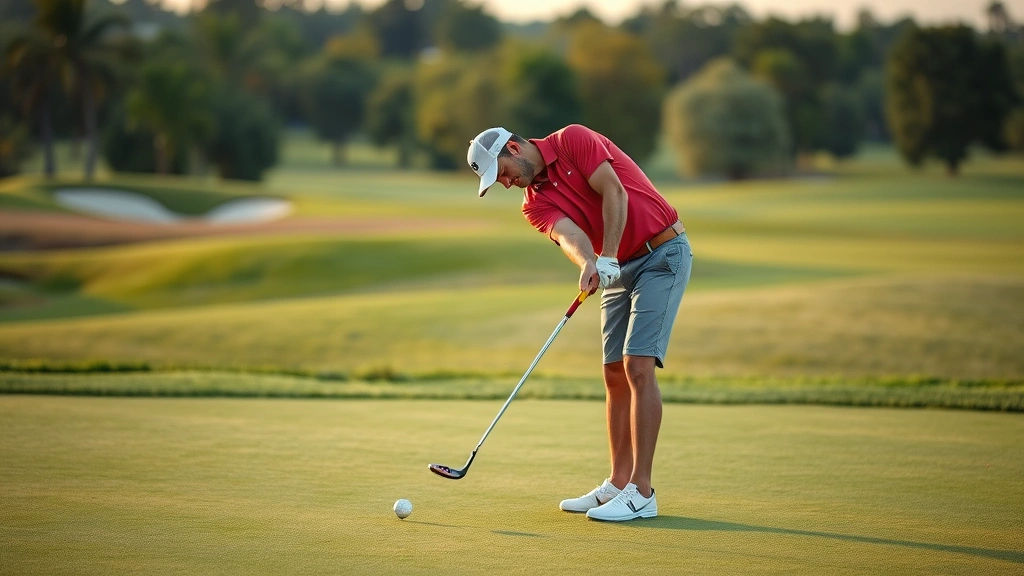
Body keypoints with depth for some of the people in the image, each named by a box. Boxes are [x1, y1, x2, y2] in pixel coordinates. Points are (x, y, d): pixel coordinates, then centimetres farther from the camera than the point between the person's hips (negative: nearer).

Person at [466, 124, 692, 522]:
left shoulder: (573, 140, -9)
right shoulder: (535, 204, 6)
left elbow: (614, 193, -20)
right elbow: (568, 235, -14)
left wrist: (607, 257, -26)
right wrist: (589, 264, -36)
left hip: (663, 253, -8)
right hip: (619, 269, 8)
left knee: (638, 366, -15)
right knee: (615, 374, 7)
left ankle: (641, 493, -16)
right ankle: (618, 484, 15)